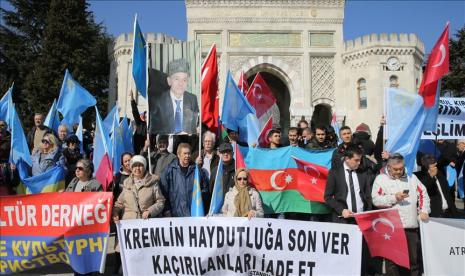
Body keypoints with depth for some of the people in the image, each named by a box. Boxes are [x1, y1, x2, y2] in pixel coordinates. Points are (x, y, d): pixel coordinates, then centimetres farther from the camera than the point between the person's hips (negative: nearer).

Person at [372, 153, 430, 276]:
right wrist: (394, 198, -13)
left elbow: (423, 194, 14)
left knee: (414, 257, 9)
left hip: (411, 225, 3)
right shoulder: (381, 178, 2)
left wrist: (424, 211, 2)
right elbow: (376, 200, -7)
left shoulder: (411, 177, 15)